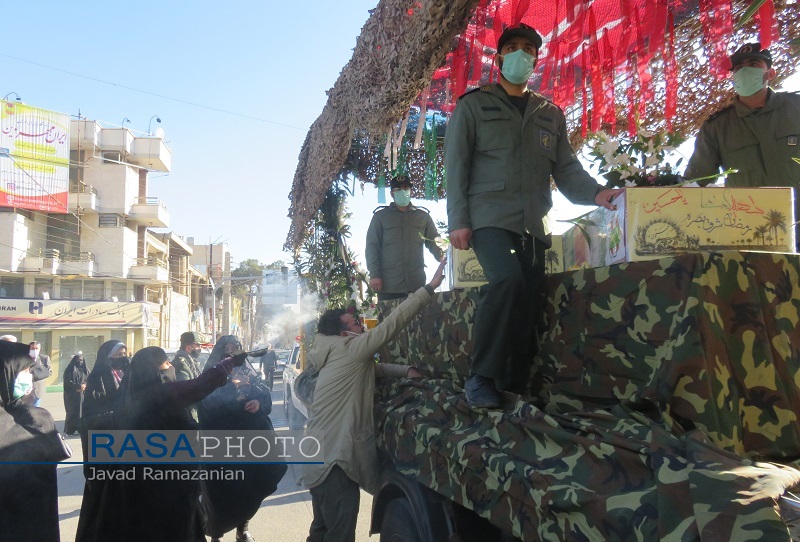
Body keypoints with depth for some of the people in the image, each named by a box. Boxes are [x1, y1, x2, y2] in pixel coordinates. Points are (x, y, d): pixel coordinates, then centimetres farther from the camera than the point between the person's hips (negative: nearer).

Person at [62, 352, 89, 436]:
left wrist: (84, 386, -13)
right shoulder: (70, 370, 1)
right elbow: (68, 382, -8)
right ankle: (69, 431, 0)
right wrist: (79, 386, -18)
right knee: (72, 412, -5)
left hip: (83, 395, 4)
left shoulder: (85, 369, 13)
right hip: (72, 396, -3)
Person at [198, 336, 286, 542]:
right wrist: (232, 385, -17)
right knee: (222, 487, -1)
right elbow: (208, 403, -15)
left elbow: (266, 395, 7)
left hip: (251, 434, 4)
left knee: (250, 483, 8)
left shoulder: (247, 371, 12)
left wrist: (259, 403, -14)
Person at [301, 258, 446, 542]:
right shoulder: (350, 348, -12)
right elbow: (392, 323, -17)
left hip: (325, 457, 10)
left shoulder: (341, 357, 16)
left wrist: (406, 370, 12)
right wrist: (431, 286, -16)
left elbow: (374, 367, 29)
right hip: (336, 460, -10)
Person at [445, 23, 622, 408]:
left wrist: (595, 193, -8)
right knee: (507, 279, -28)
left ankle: (514, 389, 9)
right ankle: (481, 378, -18)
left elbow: (566, 168, 13)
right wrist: (458, 220, -10)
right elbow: (456, 164, 2)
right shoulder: (474, 105, 10)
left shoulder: (550, 114, 21)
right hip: (489, 217, -4)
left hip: (534, 225, 5)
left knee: (528, 307, -1)